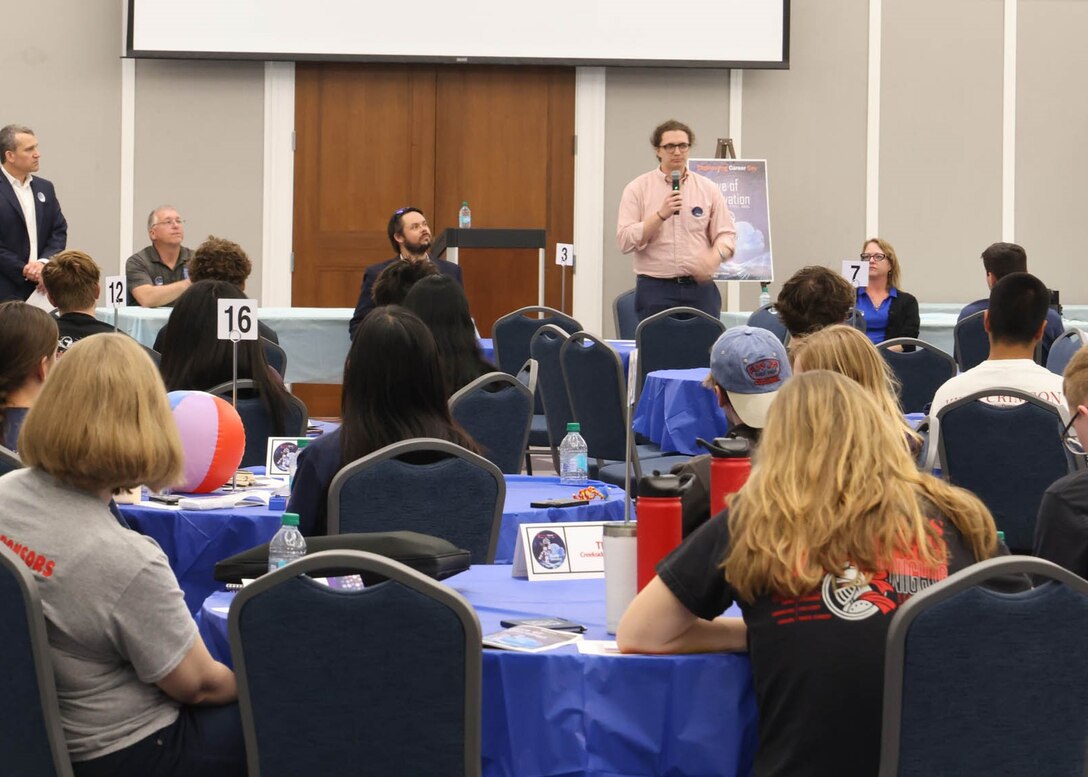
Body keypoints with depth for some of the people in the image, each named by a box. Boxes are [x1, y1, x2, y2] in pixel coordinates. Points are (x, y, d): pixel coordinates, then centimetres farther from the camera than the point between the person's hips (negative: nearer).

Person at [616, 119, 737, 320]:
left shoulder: (708, 189, 9)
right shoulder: (638, 189, 3)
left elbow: (726, 235, 8)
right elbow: (625, 241, -5)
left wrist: (714, 257, -14)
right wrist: (661, 215, -16)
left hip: (699, 288, 2)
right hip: (655, 289, -2)